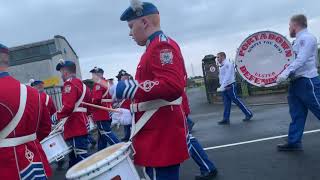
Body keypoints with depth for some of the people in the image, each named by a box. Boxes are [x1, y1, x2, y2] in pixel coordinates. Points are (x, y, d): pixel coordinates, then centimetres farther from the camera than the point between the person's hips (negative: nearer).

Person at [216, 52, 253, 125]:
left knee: (237, 101, -1)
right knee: (226, 103, 8)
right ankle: (226, 119, 12)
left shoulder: (228, 64, -13)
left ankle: (249, 114, 12)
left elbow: (227, 77, -21)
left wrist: (222, 87, -25)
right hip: (225, 87, 8)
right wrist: (222, 87, 8)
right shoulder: (221, 66, 13)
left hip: (230, 86, -8)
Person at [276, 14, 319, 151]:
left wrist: (285, 74, -29)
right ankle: (294, 142, 12)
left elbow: (301, 60, -22)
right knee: (296, 114, 8)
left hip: (307, 81, -9)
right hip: (296, 82, 9)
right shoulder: (299, 41, 19)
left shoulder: (307, 38, -9)